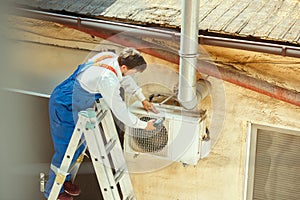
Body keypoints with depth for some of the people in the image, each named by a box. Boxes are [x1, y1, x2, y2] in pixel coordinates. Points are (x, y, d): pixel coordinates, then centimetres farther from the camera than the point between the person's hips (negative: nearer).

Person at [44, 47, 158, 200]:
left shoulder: (110, 56, -8)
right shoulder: (108, 80, -34)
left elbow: (125, 79, 13)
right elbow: (120, 111, -24)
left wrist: (142, 99, 19)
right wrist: (143, 125, -10)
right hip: (64, 108, -9)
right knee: (66, 150, 3)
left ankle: (64, 180, 39)